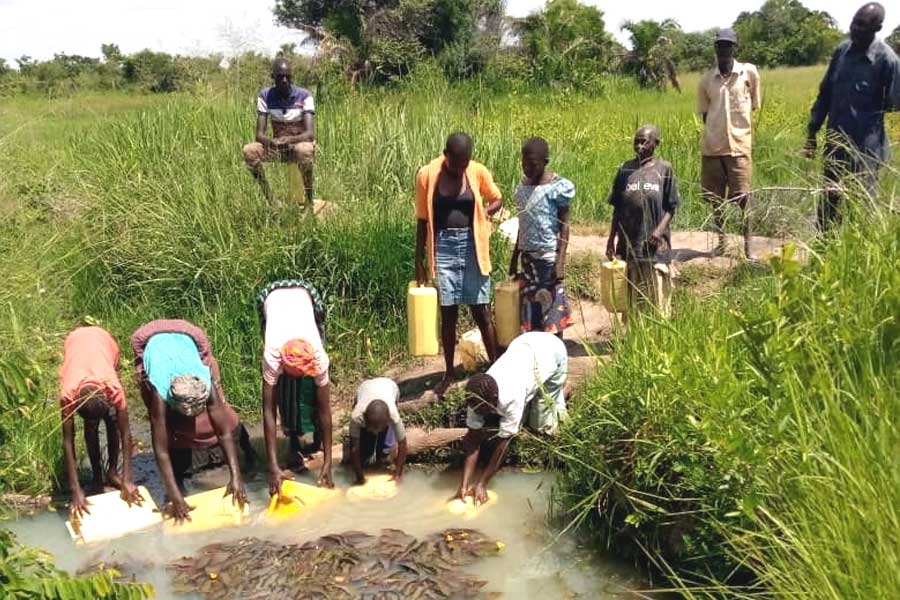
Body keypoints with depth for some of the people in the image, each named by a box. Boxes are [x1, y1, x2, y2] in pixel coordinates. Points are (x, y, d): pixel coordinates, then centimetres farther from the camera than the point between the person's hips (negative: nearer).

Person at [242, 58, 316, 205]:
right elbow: (259, 133, -12)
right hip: (276, 147, 3)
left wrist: (289, 139, -43)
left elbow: (310, 133, -23)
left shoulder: (304, 95, -15)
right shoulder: (265, 96, -7)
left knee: (304, 150, -39)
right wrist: (270, 141, -36)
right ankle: (270, 198, -16)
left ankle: (310, 201, -24)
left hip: (299, 143, -3)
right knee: (249, 151, -24)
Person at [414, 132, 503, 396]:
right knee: (448, 314, 7)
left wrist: (481, 215, -9)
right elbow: (422, 220, 1)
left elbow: (497, 199, 13)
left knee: (481, 312, 5)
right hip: (443, 247, 0)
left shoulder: (478, 172, -3)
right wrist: (419, 261, 1)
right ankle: (449, 373, 20)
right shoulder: (427, 175, -5)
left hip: (471, 246, 0)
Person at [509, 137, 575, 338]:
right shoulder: (523, 187, 10)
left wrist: (561, 260, -17)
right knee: (530, 309, 9)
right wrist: (514, 257, 17)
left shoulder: (557, 187, -9)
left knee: (551, 308, -1)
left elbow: (564, 225, -9)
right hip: (528, 257, 6)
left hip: (548, 257, -6)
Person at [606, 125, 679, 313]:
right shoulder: (626, 169, 6)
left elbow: (671, 207, 1)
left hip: (654, 244, -2)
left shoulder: (664, 169, 0)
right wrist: (611, 238, 5)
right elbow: (617, 208, 10)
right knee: (630, 293, 8)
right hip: (629, 242, 2)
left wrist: (660, 230, -14)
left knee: (654, 293, 2)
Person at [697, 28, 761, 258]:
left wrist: (737, 129, 8)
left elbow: (754, 105, 9)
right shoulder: (707, 78, 6)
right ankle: (721, 241, 21)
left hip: (739, 145, -2)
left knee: (743, 197, -4)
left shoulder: (749, 72, 0)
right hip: (712, 146, 3)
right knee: (715, 198, 8)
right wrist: (717, 132, 6)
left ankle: (748, 244, 6)